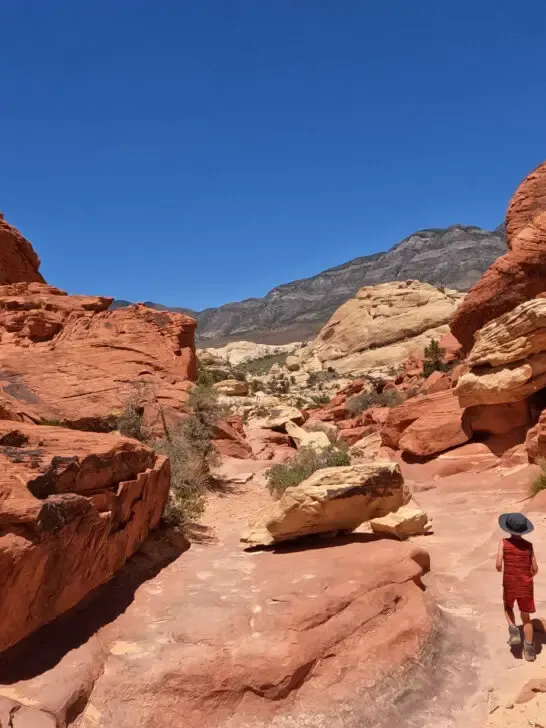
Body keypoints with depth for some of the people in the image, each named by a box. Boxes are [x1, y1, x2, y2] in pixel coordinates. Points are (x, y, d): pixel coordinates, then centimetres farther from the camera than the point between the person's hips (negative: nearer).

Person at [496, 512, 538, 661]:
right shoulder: (528, 545, -4)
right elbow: (535, 569, -1)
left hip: (509, 584, -1)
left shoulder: (504, 542, -10)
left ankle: (513, 631, 8)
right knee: (526, 617, 16)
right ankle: (529, 649, 15)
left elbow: (498, 565, -16)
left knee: (508, 607, 27)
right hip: (526, 586, 1)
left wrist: (500, 569, 7)